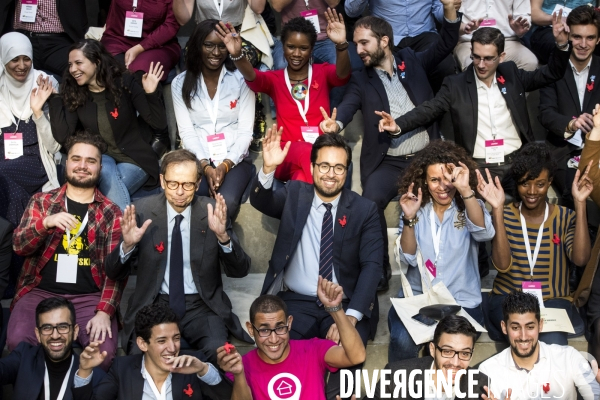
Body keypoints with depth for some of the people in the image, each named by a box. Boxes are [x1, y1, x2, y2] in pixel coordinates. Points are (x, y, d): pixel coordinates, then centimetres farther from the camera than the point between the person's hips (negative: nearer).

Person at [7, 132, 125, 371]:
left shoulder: (110, 213, 7)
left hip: (89, 297, 0)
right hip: (41, 291, 1)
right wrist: (46, 222, -20)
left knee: (104, 352, -29)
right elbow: (18, 246, 2)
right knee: (18, 343, -29)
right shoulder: (41, 201, 11)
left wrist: (104, 312, -14)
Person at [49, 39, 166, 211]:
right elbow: (62, 136, -11)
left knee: (110, 188, -30)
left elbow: (159, 124, -9)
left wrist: (151, 94, -25)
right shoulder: (73, 93, 0)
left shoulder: (124, 83, -7)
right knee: (106, 168, -32)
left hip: (133, 159, -2)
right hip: (99, 160, 2)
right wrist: (55, 97, -11)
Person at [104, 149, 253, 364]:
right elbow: (113, 273, 1)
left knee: (219, 354, -28)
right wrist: (127, 245, -20)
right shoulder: (142, 210, -2)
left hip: (201, 306, 0)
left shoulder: (212, 211, -1)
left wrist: (223, 236, -23)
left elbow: (240, 271, -5)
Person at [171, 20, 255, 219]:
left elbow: (245, 131, -1)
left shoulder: (241, 80, 2)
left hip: (234, 160, -1)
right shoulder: (181, 83, 6)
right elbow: (186, 132, 1)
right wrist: (206, 166, -15)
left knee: (227, 202, -34)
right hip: (197, 160, 1)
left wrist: (225, 165, -16)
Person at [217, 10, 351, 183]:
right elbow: (252, 77, -11)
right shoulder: (274, 79, 11)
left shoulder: (322, 72, 11)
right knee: (306, 152, -36)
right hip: (288, 155, 1)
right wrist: (237, 55, -36)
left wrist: (341, 45, -36)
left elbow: (342, 74, -12)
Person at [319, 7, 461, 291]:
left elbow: (446, 45, 9)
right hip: (388, 163, -1)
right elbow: (348, 105, -9)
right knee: (371, 200, -28)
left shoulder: (412, 61, 12)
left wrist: (449, 8, -9)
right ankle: (379, 271, -14)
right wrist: (336, 123, -33)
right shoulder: (360, 79, 7)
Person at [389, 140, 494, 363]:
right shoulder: (417, 209, 6)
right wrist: (409, 218, -21)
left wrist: (465, 190, -33)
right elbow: (409, 258, -5)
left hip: (462, 303, -1)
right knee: (402, 342, -28)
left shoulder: (469, 207, 3)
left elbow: (484, 233, -21)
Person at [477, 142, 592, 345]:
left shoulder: (565, 217, 3)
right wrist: (497, 209, -21)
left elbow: (580, 258, -16)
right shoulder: (505, 215, 1)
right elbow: (503, 265, -16)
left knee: (554, 343, -32)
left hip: (553, 301, 1)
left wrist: (580, 204, -18)